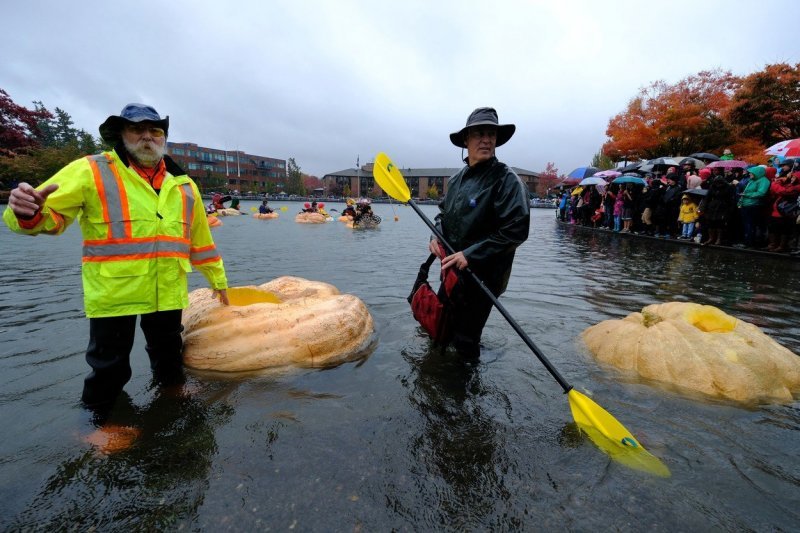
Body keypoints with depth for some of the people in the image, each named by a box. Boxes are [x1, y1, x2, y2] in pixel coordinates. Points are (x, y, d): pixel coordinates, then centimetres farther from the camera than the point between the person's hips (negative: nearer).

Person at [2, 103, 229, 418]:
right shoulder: (91, 171, -3)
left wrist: (217, 278, 18)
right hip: (113, 293, -3)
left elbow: (200, 239, 15)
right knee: (109, 371, 11)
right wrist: (29, 213, -35)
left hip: (167, 293, 4)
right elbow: (50, 212, -11)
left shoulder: (183, 186, 9)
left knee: (170, 364, 20)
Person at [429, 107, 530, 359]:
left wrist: (470, 255, -25)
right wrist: (436, 235, -2)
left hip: (482, 276, -7)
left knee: (464, 343, 2)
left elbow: (516, 230, -23)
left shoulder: (506, 179, -15)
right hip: (451, 271, 7)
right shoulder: (457, 178, 6)